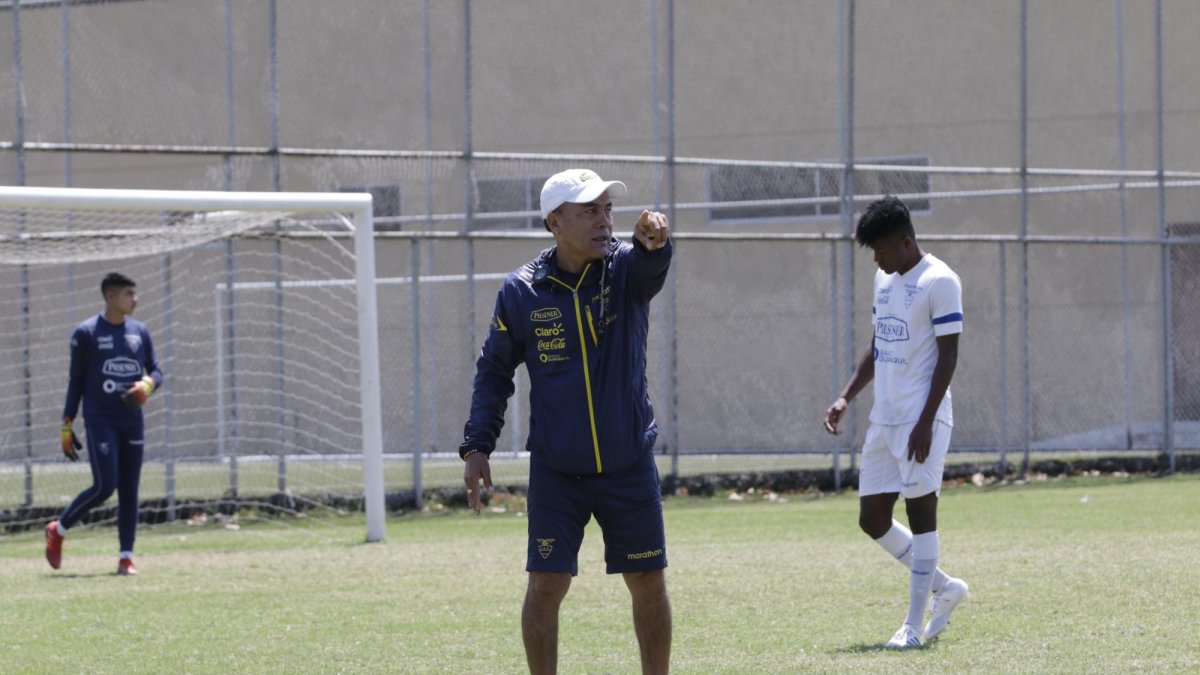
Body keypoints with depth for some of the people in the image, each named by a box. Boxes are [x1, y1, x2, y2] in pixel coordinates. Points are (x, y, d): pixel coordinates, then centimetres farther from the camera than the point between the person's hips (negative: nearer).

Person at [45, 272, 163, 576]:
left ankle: (126, 557, 7)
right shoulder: (86, 333, -3)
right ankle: (58, 530, 8)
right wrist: (67, 425, -1)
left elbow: (156, 371, 13)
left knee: (129, 490, 2)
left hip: (132, 422, 5)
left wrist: (147, 385, -12)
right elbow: (76, 381, 1)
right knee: (104, 486, -13)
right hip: (100, 421, -5)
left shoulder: (140, 332, 9)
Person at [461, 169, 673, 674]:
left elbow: (650, 266, -30)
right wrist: (477, 447, -1)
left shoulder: (626, 269, -6)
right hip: (555, 471, -1)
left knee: (649, 584, 6)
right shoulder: (521, 291, -5)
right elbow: (494, 371, 5)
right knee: (546, 585, -3)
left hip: (630, 467, 1)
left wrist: (654, 243, -54)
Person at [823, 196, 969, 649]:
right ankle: (944, 588, 23)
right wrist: (847, 397, 11)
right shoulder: (884, 279, 14)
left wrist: (926, 422, -18)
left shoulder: (939, 282, -10)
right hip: (883, 419, 9)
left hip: (920, 420, -9)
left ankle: (915, 625, -2)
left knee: (920, 511, -5)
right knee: (872, 519, 7)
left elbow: (948, 355, -13)